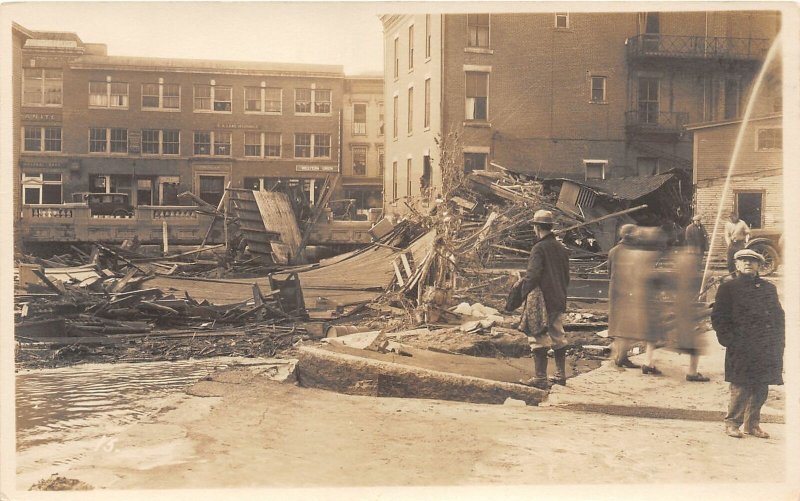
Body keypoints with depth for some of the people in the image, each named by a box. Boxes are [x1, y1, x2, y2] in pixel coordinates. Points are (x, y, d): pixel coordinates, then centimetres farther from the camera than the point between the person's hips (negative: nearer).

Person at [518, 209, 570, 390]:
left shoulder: (539, 248, -13)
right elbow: (567, 276, 17)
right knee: (558, 337, 15)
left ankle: (540, 378, -4)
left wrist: (524, 294, -10)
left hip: (541, 300, -8)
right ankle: (561, 375, 22)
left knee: (540, 338, -4)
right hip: (559, 300, 8)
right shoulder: (561, 248, 11)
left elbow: (532, 275, -19)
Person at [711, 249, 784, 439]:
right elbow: (718, 317, 0)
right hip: (741, 350, -4)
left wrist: (779, 342, 9)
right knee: (740, 387, -5)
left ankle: (752, 424, 20)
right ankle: (732, 423, 8)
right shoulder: (728, 287, 3)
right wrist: (729, 341, -8)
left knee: (761, 389, 8)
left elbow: (779, 316, 19)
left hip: (767, 350, 5)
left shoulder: (769, 288, 17)